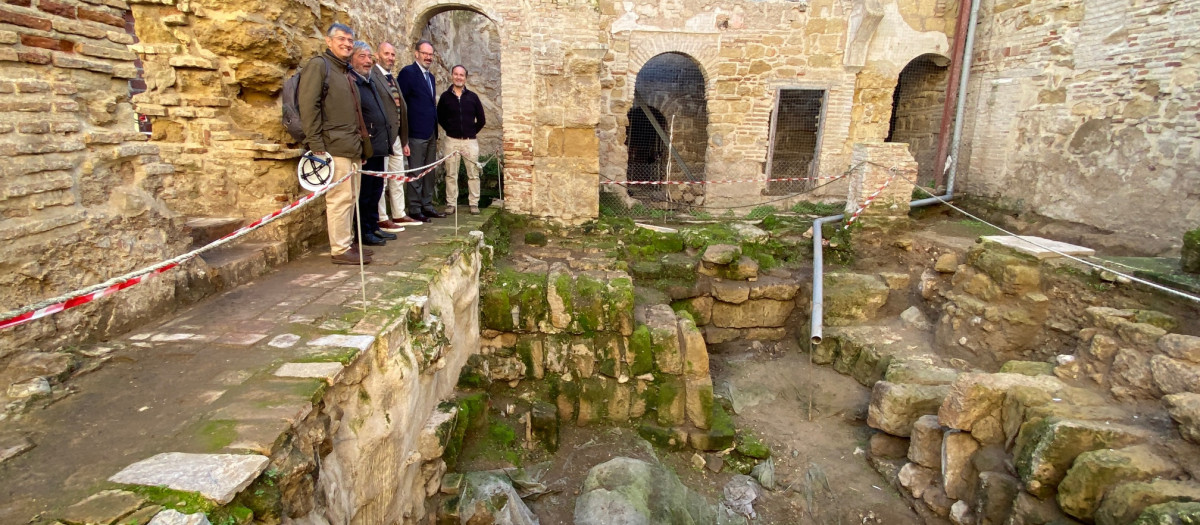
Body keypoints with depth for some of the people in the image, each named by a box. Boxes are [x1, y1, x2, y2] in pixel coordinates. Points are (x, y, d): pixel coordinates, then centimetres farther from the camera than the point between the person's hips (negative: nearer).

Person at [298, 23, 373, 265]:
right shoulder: (318, 65, -4)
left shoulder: (346, 71, 22)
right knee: (340, 197, -8)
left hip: (352, 147, 9)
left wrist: (361, 143, 17)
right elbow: (308, 106, -13)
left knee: (350, 197, 12)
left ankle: (347, 243, 20)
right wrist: (316, 145, -18)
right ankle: (340, 249, -2)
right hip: (334, 146, -9)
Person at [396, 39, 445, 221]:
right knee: (415, 172, -2)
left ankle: (427, 206, 20)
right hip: (416, 132, -8)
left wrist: (436, 131, 14)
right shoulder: (408, 72, -7)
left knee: (429, 172, 11)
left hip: (431, 133, 8)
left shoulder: (430, 76, 17)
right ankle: (414, 209, 4)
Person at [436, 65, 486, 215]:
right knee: (451, 174, 4)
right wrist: (450, 129, 7)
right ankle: (451, 203, 12)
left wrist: (472, 132, 6)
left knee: (473, 174, 1)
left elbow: (481, 120, 9)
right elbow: (440, 118, 12)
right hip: (451, 141, 0)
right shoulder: (445, 96, 3)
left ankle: (474, 203, 8)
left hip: (470, 141, 0)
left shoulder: (472, 97, 5)